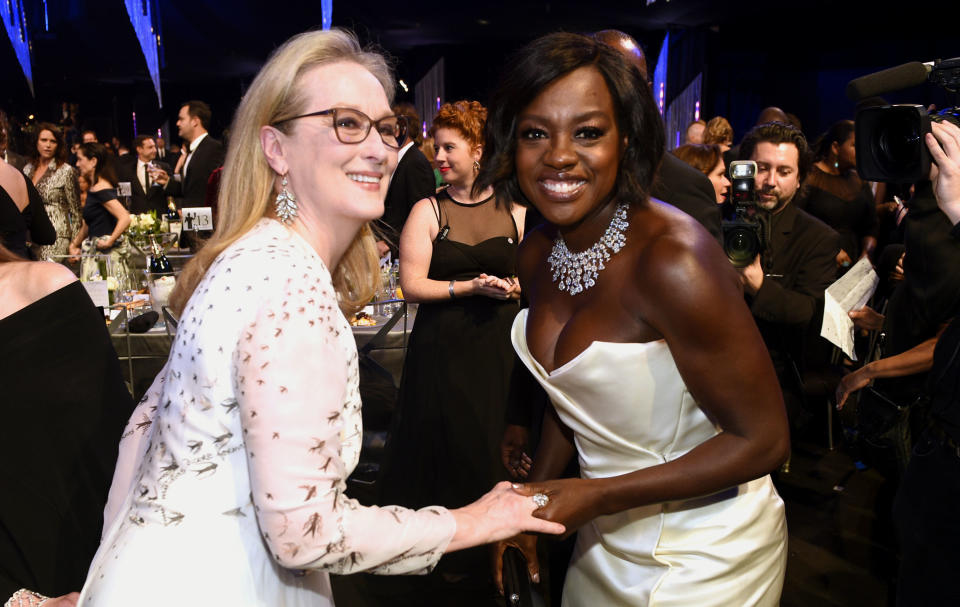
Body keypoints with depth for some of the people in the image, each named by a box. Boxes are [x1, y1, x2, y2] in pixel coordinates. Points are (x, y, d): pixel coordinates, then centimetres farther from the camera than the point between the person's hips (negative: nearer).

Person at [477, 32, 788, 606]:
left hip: (701, 555, -6)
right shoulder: (539, 253, -6)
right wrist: (533, 503, -2)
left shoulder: (674, 262, -29)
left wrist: (597, 497, -24)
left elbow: (763, 440, -22)